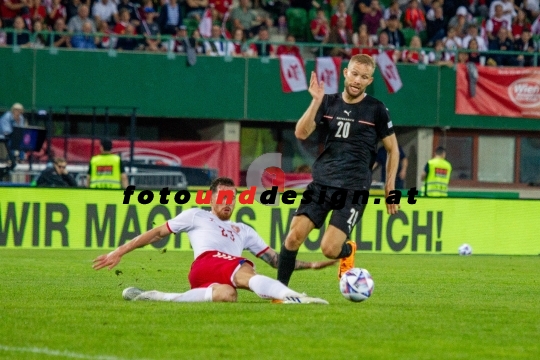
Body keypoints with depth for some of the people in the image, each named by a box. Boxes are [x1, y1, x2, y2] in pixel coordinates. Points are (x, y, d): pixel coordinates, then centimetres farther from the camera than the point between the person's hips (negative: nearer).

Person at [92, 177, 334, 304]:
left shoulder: (243, 231, 37)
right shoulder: (196, 216, 27)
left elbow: (274, 259, 33)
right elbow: (158, 233, 25)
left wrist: (311, 265, 20)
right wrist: (120, 252, 19)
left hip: (228, 276, 4)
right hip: (205, 264, -3)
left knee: (227, 295, -39)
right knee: (246, 273, -38)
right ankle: (291, 297, -65)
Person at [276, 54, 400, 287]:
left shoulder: (376, 110, 0)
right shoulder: (329, 103, 7)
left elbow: (392, 149, 8)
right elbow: (301, 133, -3)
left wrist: (390, 187, 2)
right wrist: (316, 101, -14)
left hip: (354, 189, -3)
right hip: (322, 182, 3)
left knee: (329, 249, -14)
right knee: (294, 235, -12)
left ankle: (348, 251, 23)